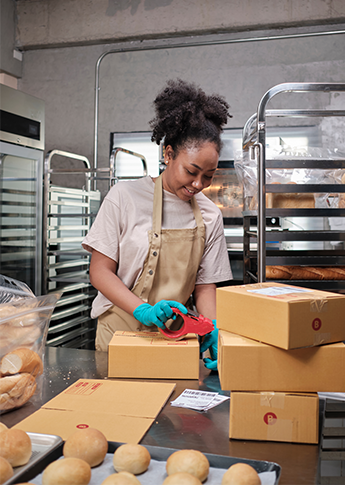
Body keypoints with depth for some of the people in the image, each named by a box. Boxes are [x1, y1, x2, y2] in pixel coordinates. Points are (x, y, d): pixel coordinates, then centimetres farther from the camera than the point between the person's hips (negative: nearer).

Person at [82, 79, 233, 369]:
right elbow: (100, 271, -5)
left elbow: (204, 286, 7)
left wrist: (213, 330, -12)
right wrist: (144, 310, -19)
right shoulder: (126, 196, -5)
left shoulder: (210, 216, 5)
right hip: (123, 331, -2)